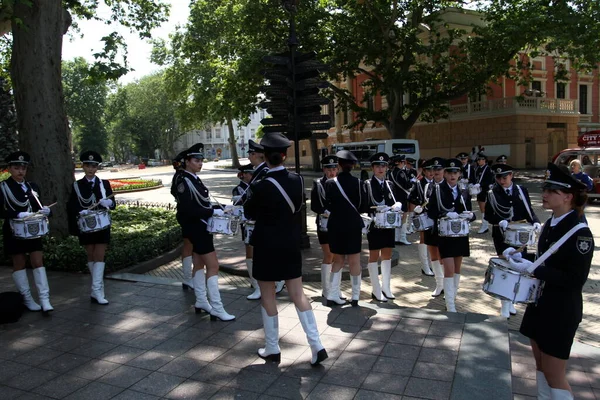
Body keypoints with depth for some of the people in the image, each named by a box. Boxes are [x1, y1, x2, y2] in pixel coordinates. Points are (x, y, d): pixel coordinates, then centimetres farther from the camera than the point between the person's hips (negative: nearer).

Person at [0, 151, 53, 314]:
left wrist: (45, 211, -8)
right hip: (14, 231, -3)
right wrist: (18, 215, -26)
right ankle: (27, 299, 15)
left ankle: (45, 300, -2)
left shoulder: (33, 187, 10)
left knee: (38, 262, -1)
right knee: (19, 263, 6)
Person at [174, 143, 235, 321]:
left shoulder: (194, 179, 10)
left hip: (200, 227, 10)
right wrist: (213, 211, -23)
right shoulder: (184, 181, -18)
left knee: (199, 265, 16)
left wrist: (220, 207, 2)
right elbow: (188, 209, -25)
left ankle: (201, 301, 28)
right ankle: (216, 308, -4)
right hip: (196, 229, -10)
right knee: (213, 266, -9)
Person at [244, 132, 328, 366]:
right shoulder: (297, 181, -3)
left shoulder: (261, 186, -18)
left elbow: (249, 214, -3)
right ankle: (316, 346, 10)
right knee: (298, 294, 12)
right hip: (291, 245, 5)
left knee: (267, 297, 10)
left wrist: (250, 193, 9)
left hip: (267, 246, -5)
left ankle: (272, 349, 22)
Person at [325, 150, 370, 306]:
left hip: (336, 226, 2)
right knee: (354, 261, 8)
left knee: (338, 260, 14)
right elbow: (365, 207, -5)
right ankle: (355, 297, 14)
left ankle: (332, 295, 13)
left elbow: (327, 205, -1)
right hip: (353, 226, -2)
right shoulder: (358, 183, -8)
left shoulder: (330, 183, -6)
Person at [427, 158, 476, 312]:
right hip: (445, 235, -5)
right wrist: (446, 215, -24)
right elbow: (431, 213, -9)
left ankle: (452, 297, 29)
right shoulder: (438, 190, -5)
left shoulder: (464, 192, 6)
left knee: (457, 268, 14)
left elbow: (470, 213, 9)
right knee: (449, 269, -8)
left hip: (461, 235, 5)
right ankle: (450, 307, -4)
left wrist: (470, 215, -14)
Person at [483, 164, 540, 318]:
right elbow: (488, 215, -5)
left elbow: (529, 211, 6)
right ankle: (505, 304, 8)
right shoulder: (492, 193, -4)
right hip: (502, 235, -3)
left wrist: (535, 222, -14)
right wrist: (500, 222, -23)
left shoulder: (522, 190, 4)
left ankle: (510, 301, 29)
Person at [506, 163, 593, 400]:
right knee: (541, 365, 20)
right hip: (539, 305, 8)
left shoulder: (579, 233, -20)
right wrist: (522, 258, 0)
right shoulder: (549, 224, 5)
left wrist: (531, 269, -26)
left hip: (561, 312, -8)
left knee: (553, 373, 5)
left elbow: (575, 280, -23)